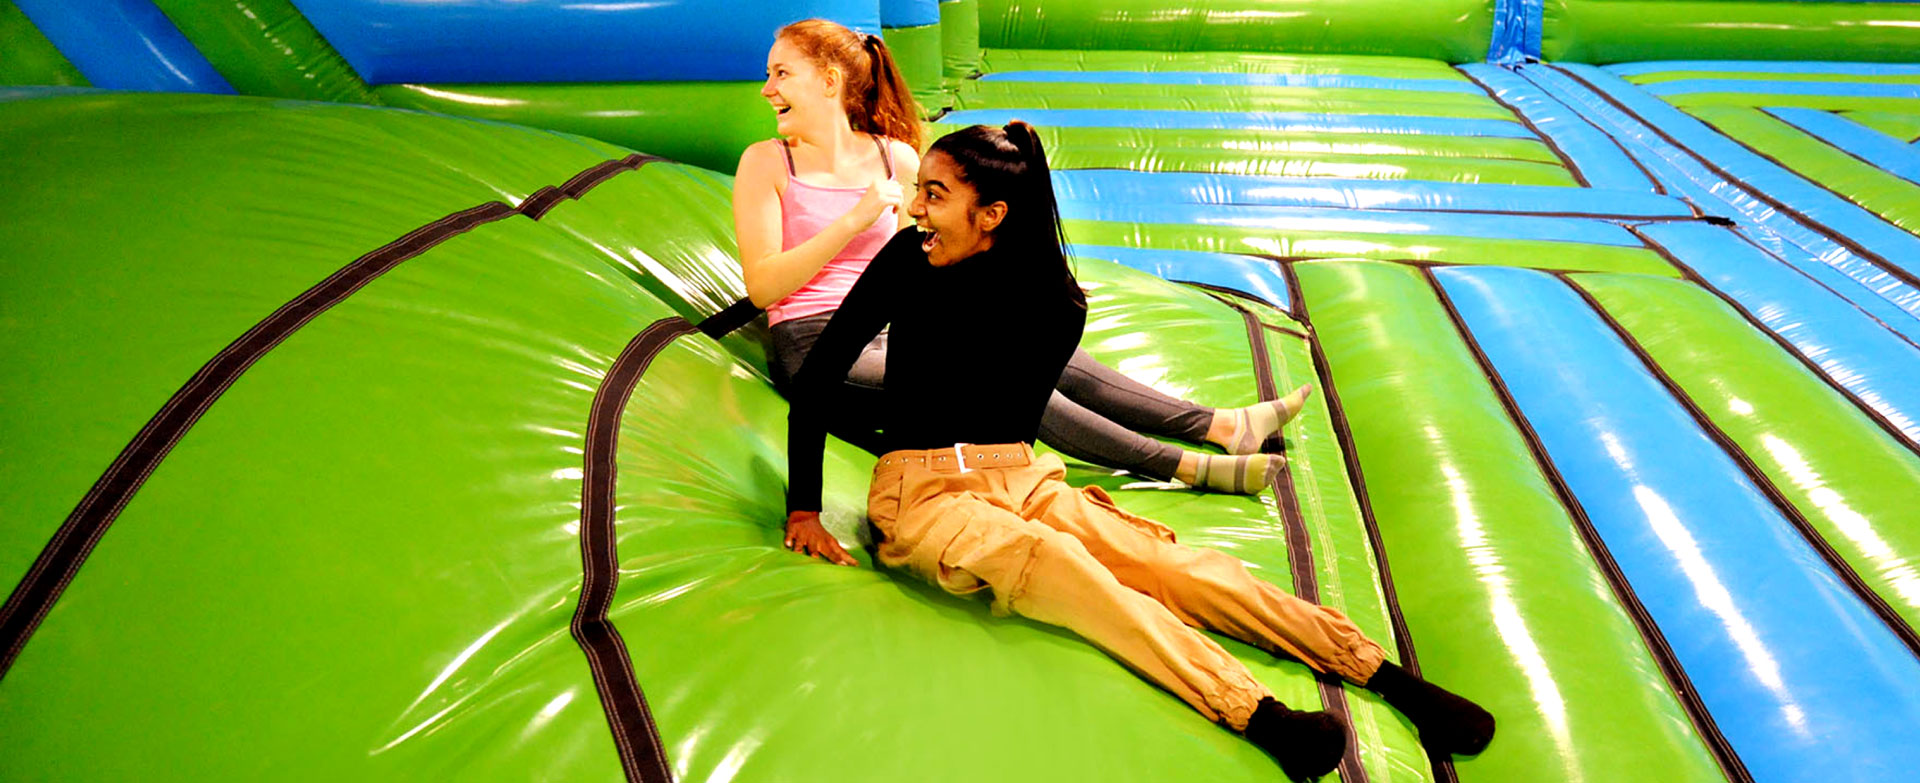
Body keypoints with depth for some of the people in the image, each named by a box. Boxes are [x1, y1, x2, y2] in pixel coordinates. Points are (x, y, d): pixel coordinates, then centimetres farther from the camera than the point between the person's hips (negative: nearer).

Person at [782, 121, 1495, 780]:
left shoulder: (1055, 303, -1)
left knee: (1161, 559, -21)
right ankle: (1252, 710, -49)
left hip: (1020, 479, 2)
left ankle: (1383, 672, -27)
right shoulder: (908, 261, -4)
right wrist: (803, 508, -4)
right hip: (921, 493, -2)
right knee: (1047, 558, -33)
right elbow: (816, 379, -1)